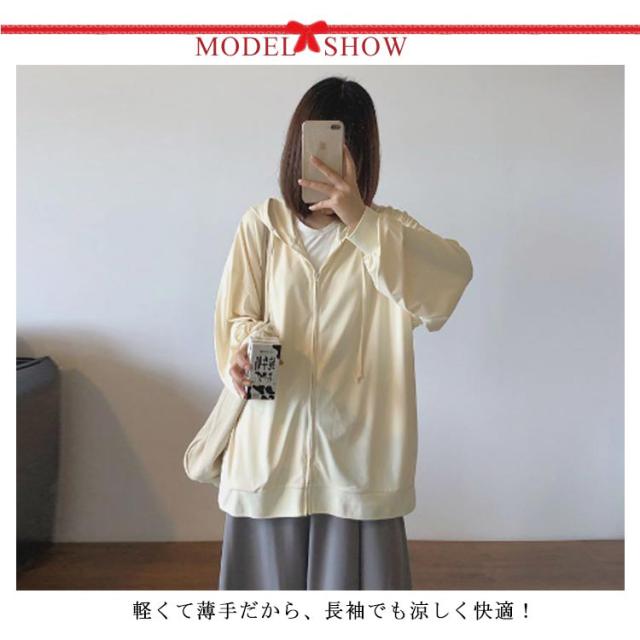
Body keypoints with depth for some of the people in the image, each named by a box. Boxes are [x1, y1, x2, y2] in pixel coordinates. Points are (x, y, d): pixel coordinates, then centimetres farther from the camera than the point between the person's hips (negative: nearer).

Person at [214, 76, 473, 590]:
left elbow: (456, 271, -17)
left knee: (350, 574, 9)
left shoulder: (386, 231, 2)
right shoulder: (263, 224, 2)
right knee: (270, 570, 14)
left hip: (358, 449, 0)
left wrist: (361, 221, -26)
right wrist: (246, 348, -20)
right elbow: (237, 316, 3)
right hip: (273, 446, 1)